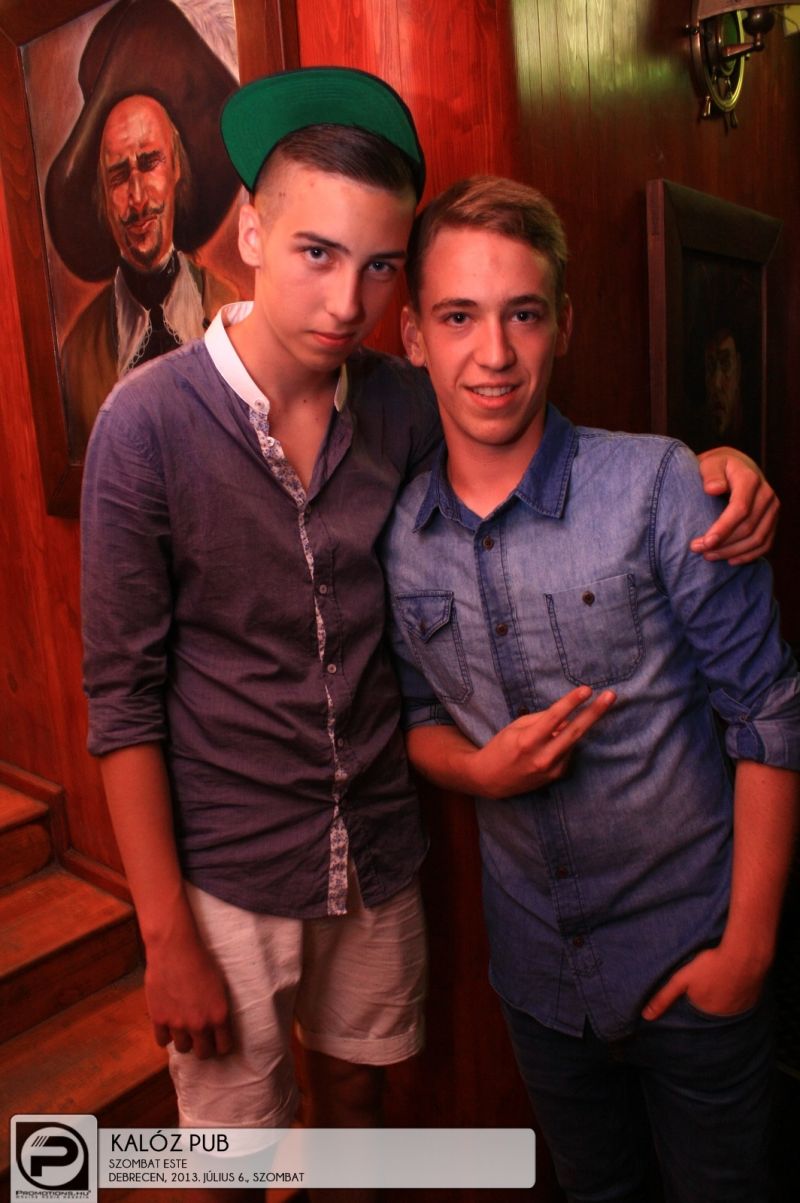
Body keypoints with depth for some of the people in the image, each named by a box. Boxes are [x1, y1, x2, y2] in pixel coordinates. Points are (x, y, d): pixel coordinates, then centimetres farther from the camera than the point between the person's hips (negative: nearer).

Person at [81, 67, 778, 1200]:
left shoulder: (401, 405, -6)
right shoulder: (150, 421, -16)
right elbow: (125, 695, -13)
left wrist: (712, 467, -13)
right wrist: (169, 941, -11)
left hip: (380, 852, 4)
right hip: (227, 876, -3)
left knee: (358, 1095, 25)